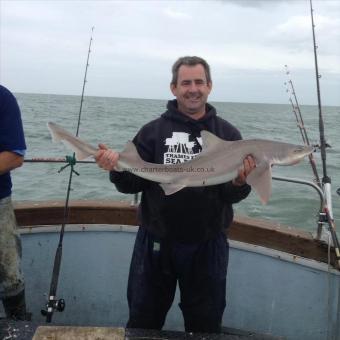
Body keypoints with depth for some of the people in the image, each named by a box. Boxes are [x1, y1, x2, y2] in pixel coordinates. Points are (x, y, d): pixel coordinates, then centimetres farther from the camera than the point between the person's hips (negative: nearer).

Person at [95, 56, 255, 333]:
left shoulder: (227, 133, 0)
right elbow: (132, 185, -3)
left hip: (207, 246, 0)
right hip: (155, 243, 0)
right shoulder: (153, 131, 1)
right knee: (142, 323, 19)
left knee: (205, 326, 20)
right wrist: (117, 169, -22)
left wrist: (240, 182, -25)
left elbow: (231, 196, -3)